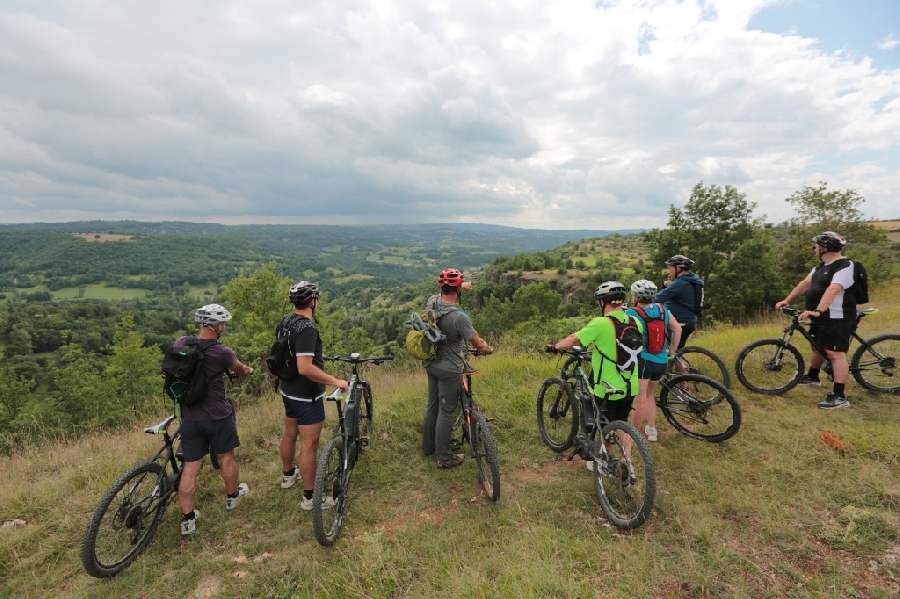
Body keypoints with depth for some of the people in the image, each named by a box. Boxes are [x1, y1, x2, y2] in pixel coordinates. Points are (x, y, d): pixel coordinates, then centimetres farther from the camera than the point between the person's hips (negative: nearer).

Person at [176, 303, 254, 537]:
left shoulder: (181, 343, -6)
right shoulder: (223, 352, -19)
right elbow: (241, 370, 2)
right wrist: (248, 370, 26)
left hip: (189, 417, 4)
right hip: (217, 416, -4)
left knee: (190, 467, 11)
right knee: (226, 457, 18)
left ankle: (188, 519, 18)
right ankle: (232, 496, 37)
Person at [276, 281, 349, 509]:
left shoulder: (284, 323, 2)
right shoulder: (307, 328, -27)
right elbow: (305, 368, -33)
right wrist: (335, 381, -26)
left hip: (289, 390, 9)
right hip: (307, 395, -9)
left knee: (290, 434, 25)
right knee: (309, 444, 2)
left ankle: (288, 474, 47)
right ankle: (310, 497, 15)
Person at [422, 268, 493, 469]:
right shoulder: (459, 316, -29)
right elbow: (479, 344, -22)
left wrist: (464, 286, 32)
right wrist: (489, 349, -1)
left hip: (431, 365, 8)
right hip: (449, 370, -7)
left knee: (432, 406, 22)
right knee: (446, 413, 5)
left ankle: (428, 446, 39)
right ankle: (445, 458, 20)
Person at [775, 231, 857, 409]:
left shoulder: (845, 267, -18)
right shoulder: (821, 266, 13)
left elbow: (833, 290, -32)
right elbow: (804, 284, 11)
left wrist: (818, 310, -42)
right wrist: (787, 300, 1)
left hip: (836, 319, -10)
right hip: (820, 317, 10)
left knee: (835, 353, -9)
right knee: (817, 347, 24)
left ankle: (839, 396, -5)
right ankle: (812, 377, 45)